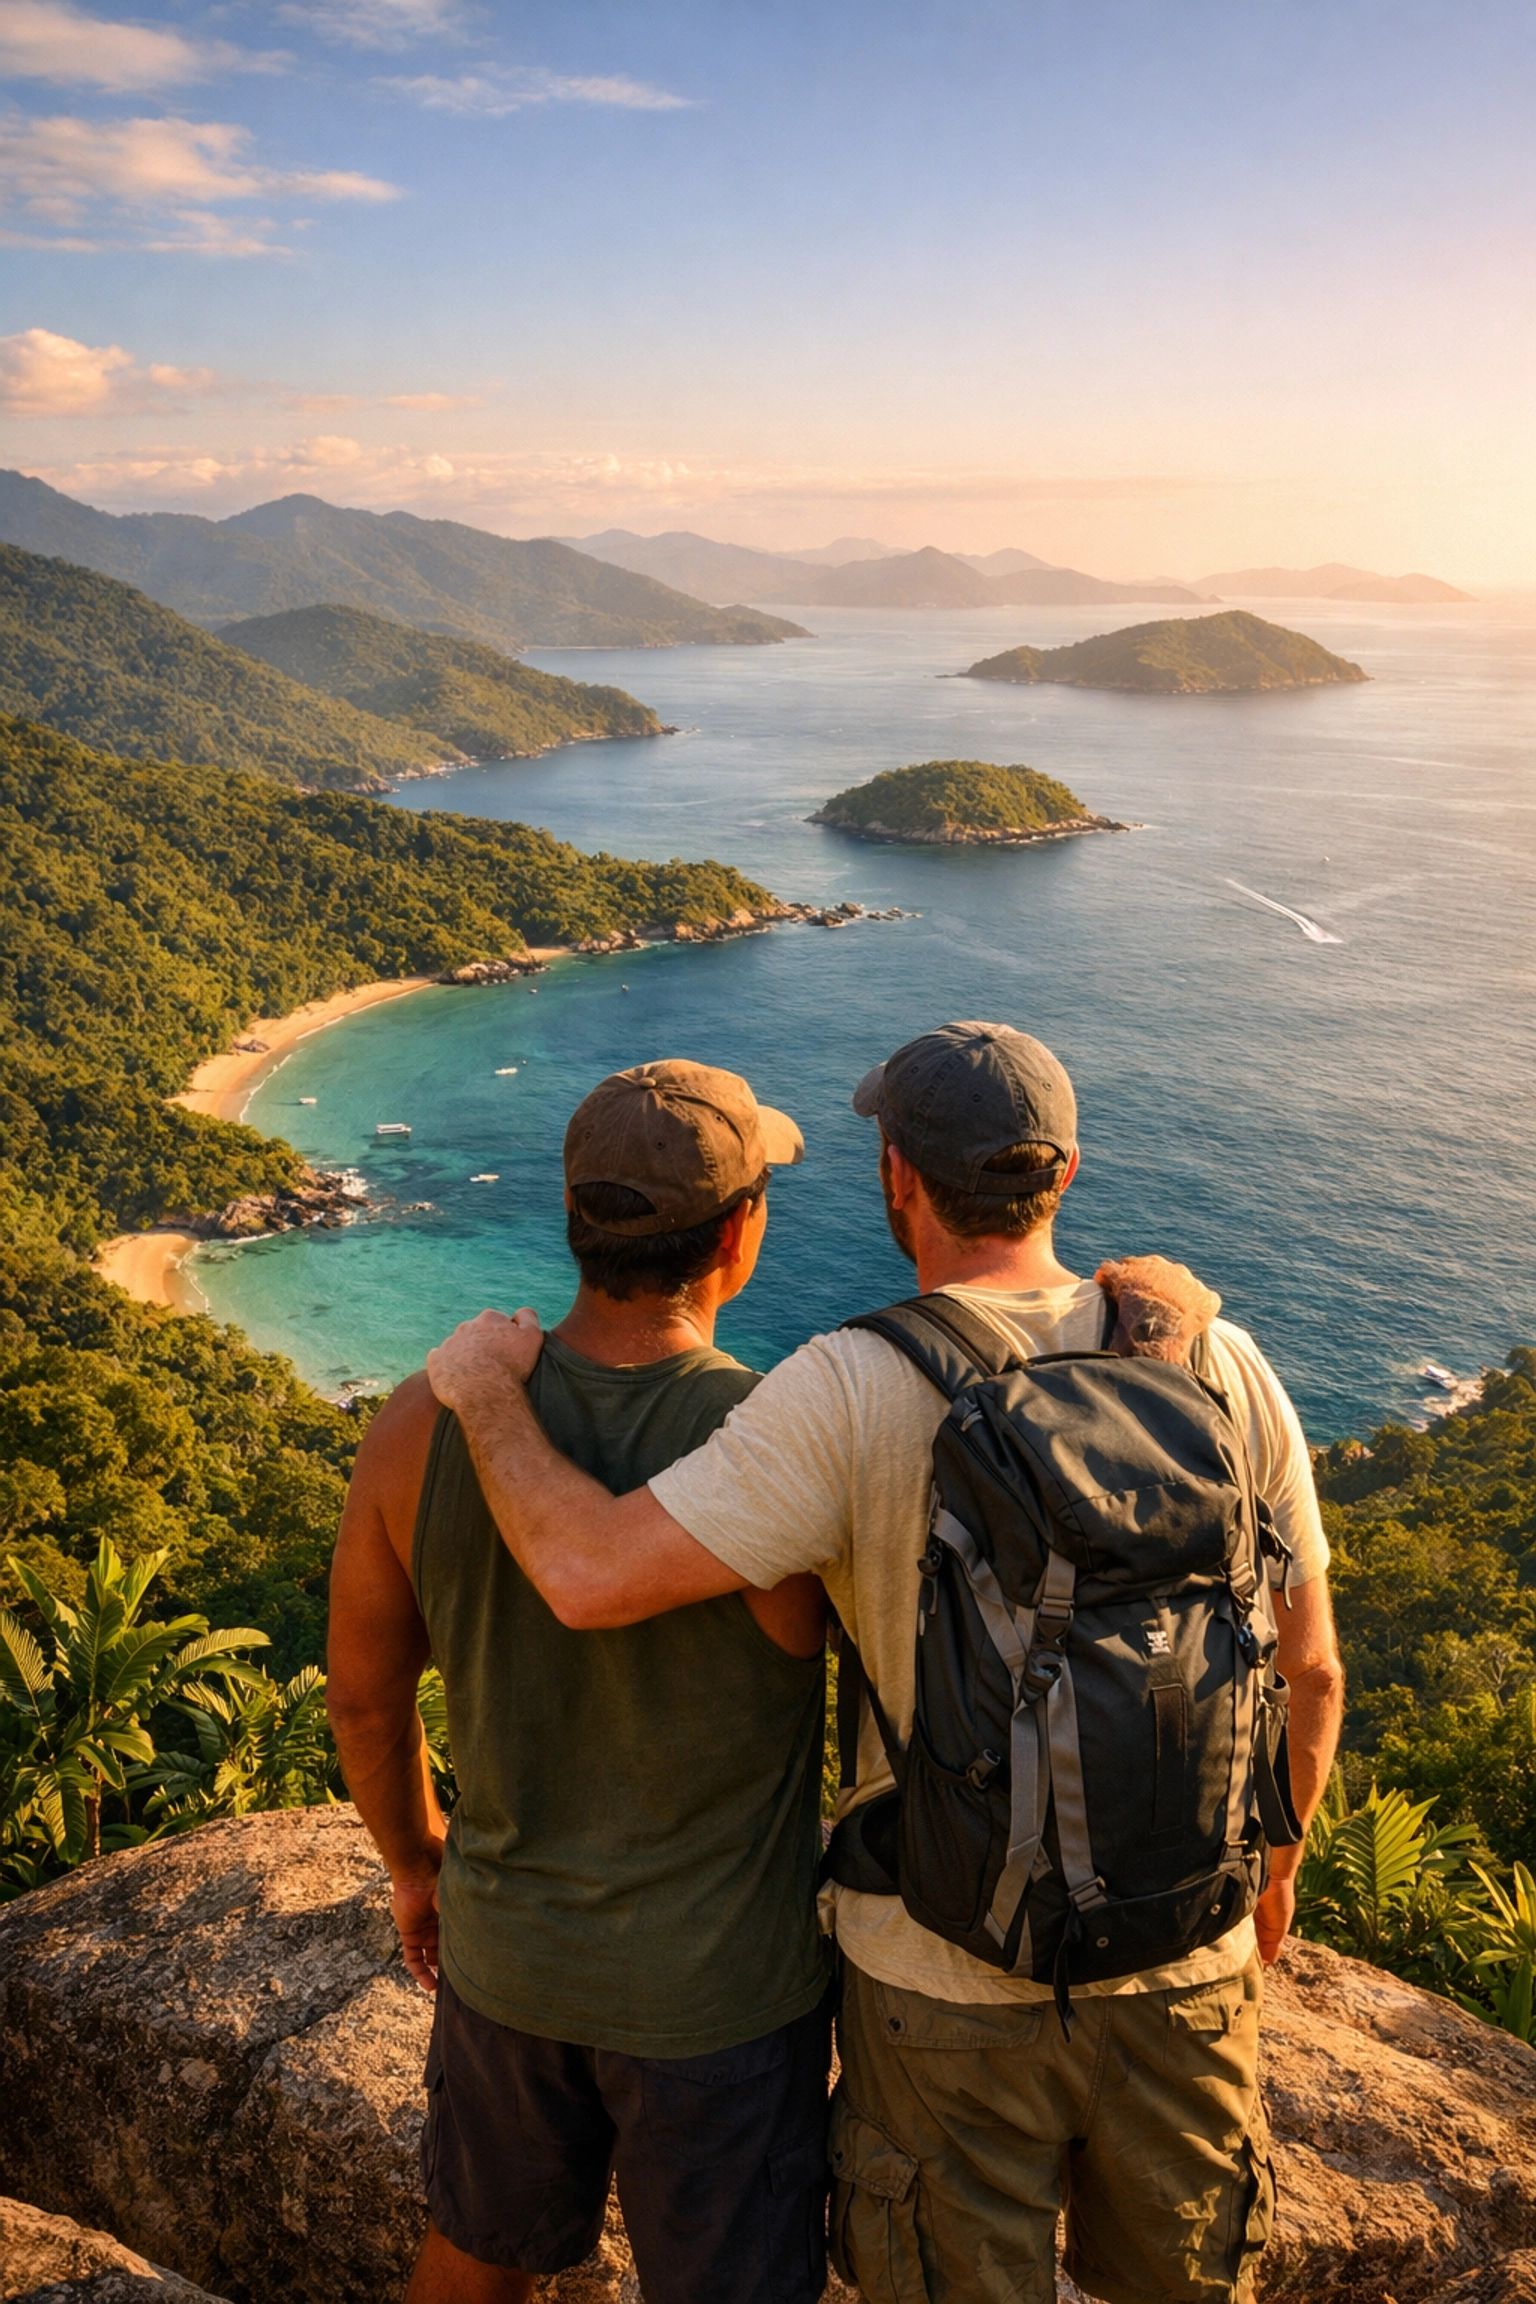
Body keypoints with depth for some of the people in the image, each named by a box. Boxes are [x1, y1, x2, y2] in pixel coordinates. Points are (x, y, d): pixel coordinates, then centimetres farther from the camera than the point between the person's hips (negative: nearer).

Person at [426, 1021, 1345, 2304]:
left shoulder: (855, 1395, -24)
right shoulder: (1217, 1366, -11)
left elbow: (592, 1577, -29)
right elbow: (1307, 1671, -2)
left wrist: (490, 1392, -10)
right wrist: (1273, 1860, 17)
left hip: (950, 1973, -3)